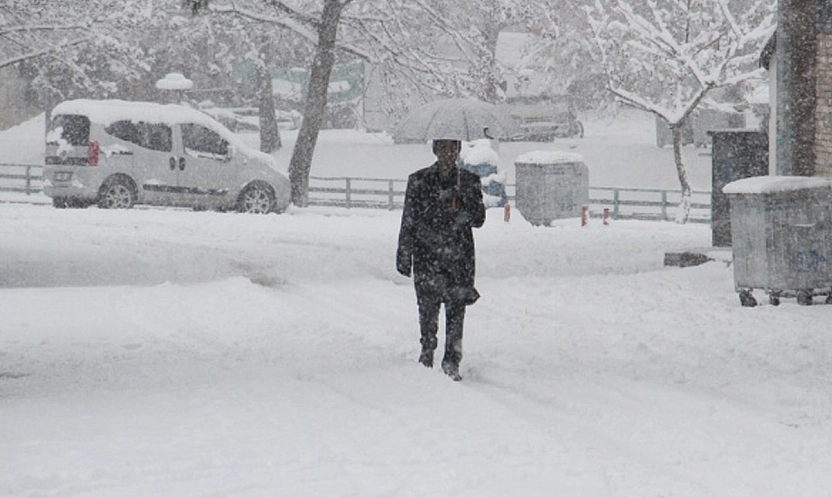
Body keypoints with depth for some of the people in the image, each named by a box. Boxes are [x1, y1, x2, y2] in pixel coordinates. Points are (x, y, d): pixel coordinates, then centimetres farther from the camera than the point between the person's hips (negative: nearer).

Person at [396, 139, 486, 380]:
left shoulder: (469, 182, 8)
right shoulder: (418, 181, 5)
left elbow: (479, 220, 4)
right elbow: (408, 221, 7)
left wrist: (460, 204, -14)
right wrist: (404, 256, 4)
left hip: (459, 257, 0)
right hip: (426, 256, 0)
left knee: (456, 309, -2)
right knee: (428, 308, -1)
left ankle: (452, 362, 2)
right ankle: (427, 355, 11)